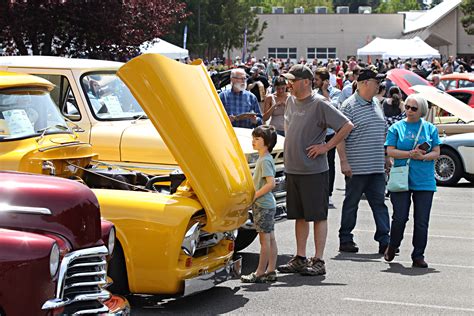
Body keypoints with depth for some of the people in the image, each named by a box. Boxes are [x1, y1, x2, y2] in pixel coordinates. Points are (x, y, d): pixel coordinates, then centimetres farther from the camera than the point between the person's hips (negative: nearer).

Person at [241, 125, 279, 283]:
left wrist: (254, 196, -18)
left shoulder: (265, 160, -16)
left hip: (263, 205, -10)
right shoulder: (263, 158, 14)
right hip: (268, 204, 10)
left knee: (265, 240, -4)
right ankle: (271, 271, 14)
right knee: (270, 239, 10)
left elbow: (271, 183, -24)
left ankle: (260, 273, 0)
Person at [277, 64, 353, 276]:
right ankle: (300, 259, 20)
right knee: (299, 216, 13)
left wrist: (326, 146, -13)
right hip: (292, 169, 7)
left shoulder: (319, 104, -12)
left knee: (318, 216, 0)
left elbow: (347, 126, -14)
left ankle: (318, 261, 4)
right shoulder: (291, 101, 10)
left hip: (314, 170, -7)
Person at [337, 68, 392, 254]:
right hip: (356, 167, -7)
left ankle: (384, 241, 4)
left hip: (377, 167, 7)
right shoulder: (349, 106, -9)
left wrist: (386, 157, 21)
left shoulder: (376, 105, 14)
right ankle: (345, 240, 13)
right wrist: (344, 162, -18)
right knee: (351, 204, 3)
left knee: (379, 203, 4)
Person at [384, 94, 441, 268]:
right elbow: (390, 151, -2)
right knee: (400, 217, -5)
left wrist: (422, 156, -13)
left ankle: (418, 256, 10)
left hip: (424, 181, 1)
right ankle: (392, 247, 20)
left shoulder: (430, 128, 10)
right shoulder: (396, 128, 6)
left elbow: (436, 153, 6)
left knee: (422, 221, 1)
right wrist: (410, 154, -14)